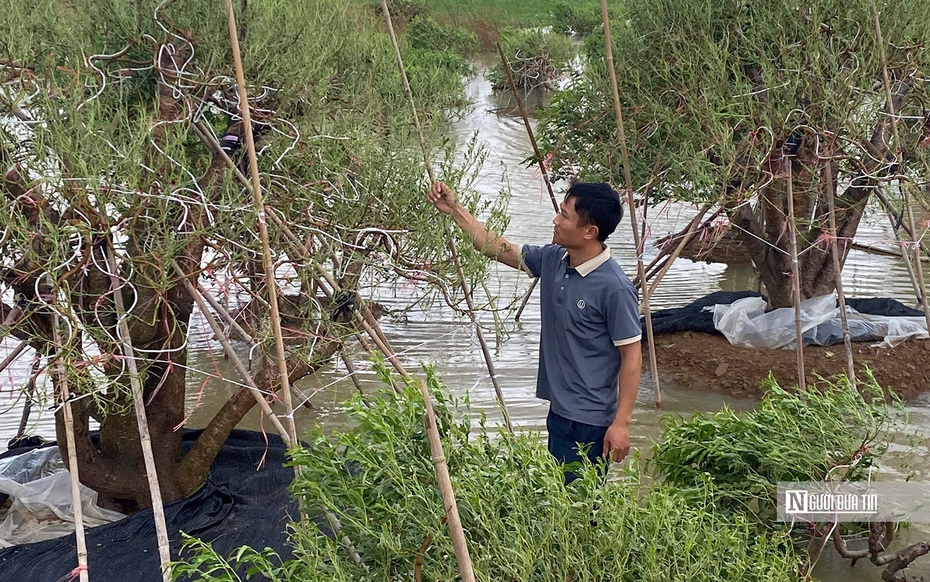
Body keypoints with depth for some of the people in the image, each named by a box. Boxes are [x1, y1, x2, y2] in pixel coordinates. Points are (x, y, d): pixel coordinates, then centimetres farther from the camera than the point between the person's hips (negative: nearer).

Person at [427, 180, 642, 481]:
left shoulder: (614, 288, -20)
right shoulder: (552, 261, 2)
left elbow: (632, 355, -17)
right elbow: (498, 249, 14)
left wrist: (621, 423, -18)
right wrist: (455, 210, 10)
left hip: (590, 422, -8)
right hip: (559, 411, 8)